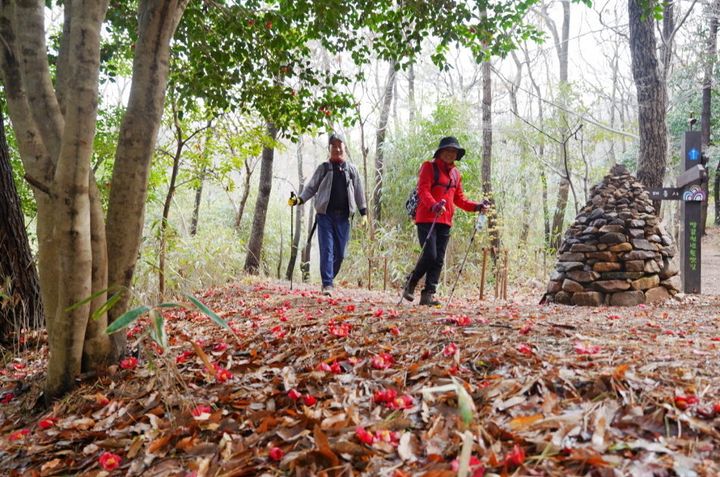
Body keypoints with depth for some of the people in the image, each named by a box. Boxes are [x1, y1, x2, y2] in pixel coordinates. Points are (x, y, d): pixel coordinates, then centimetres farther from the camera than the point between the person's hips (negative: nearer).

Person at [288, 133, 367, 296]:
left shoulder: (351, 169, 12)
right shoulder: (323, 168, 8)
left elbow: (358, 191, 14)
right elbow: (311, 188, 6)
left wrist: (363, 212, 8)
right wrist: (299, 199, -12)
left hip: (343, 216, 2)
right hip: (325, 215, -2)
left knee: (340, 253, 3)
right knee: (327, 249, -9)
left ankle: (330, 279, 20)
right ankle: (327, 284, -9)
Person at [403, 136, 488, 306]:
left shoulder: (455, 173, 20)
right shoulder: (429, 167, 0)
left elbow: (459, 198, 23)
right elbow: (423, 190, -14)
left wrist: (477, 206, 8)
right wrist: (433, 205, -32)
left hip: (445, 221, 7)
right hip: (426, 219, -6)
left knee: (439, 260, 2)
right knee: (430, 255, -14)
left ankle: (428, 294, 6)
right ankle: (410, 284, 8)